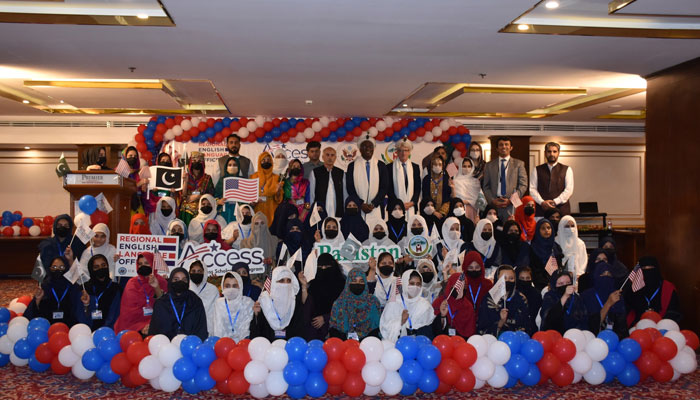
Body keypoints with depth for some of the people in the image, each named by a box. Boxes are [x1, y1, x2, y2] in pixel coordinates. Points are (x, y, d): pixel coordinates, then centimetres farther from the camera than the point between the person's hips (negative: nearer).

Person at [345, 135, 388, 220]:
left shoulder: (381, 165, 7)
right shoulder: (352, 166, 7)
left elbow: (384, 187, 4)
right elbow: (349, 188, 3)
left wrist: (373, 204, -7)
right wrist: (361, 204, -9)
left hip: (376, 209, 0)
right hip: (357, 209, 0)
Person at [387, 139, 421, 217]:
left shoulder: (415, 167, 12)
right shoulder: (390, 167, 3)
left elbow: (418, 188, 9)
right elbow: (388, 189, -1)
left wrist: (412, 202, -5)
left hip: (411, 207, 2)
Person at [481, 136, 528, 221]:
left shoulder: (519, 164, 11)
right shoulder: (489, 165, 15)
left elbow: (523, 185, 5)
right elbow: (485, 186, 11)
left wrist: (511, 200, -7)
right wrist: (492, 200, -5)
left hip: (512, 205, -1)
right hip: (494, 205, 1)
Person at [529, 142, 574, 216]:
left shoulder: (567, 169, 10)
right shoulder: (537, 170, 12)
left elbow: (569, 190, 1)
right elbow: (532, 189, 4)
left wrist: (554, 202, -10)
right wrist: (542, 202, -12)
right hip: (541, 210, 0)